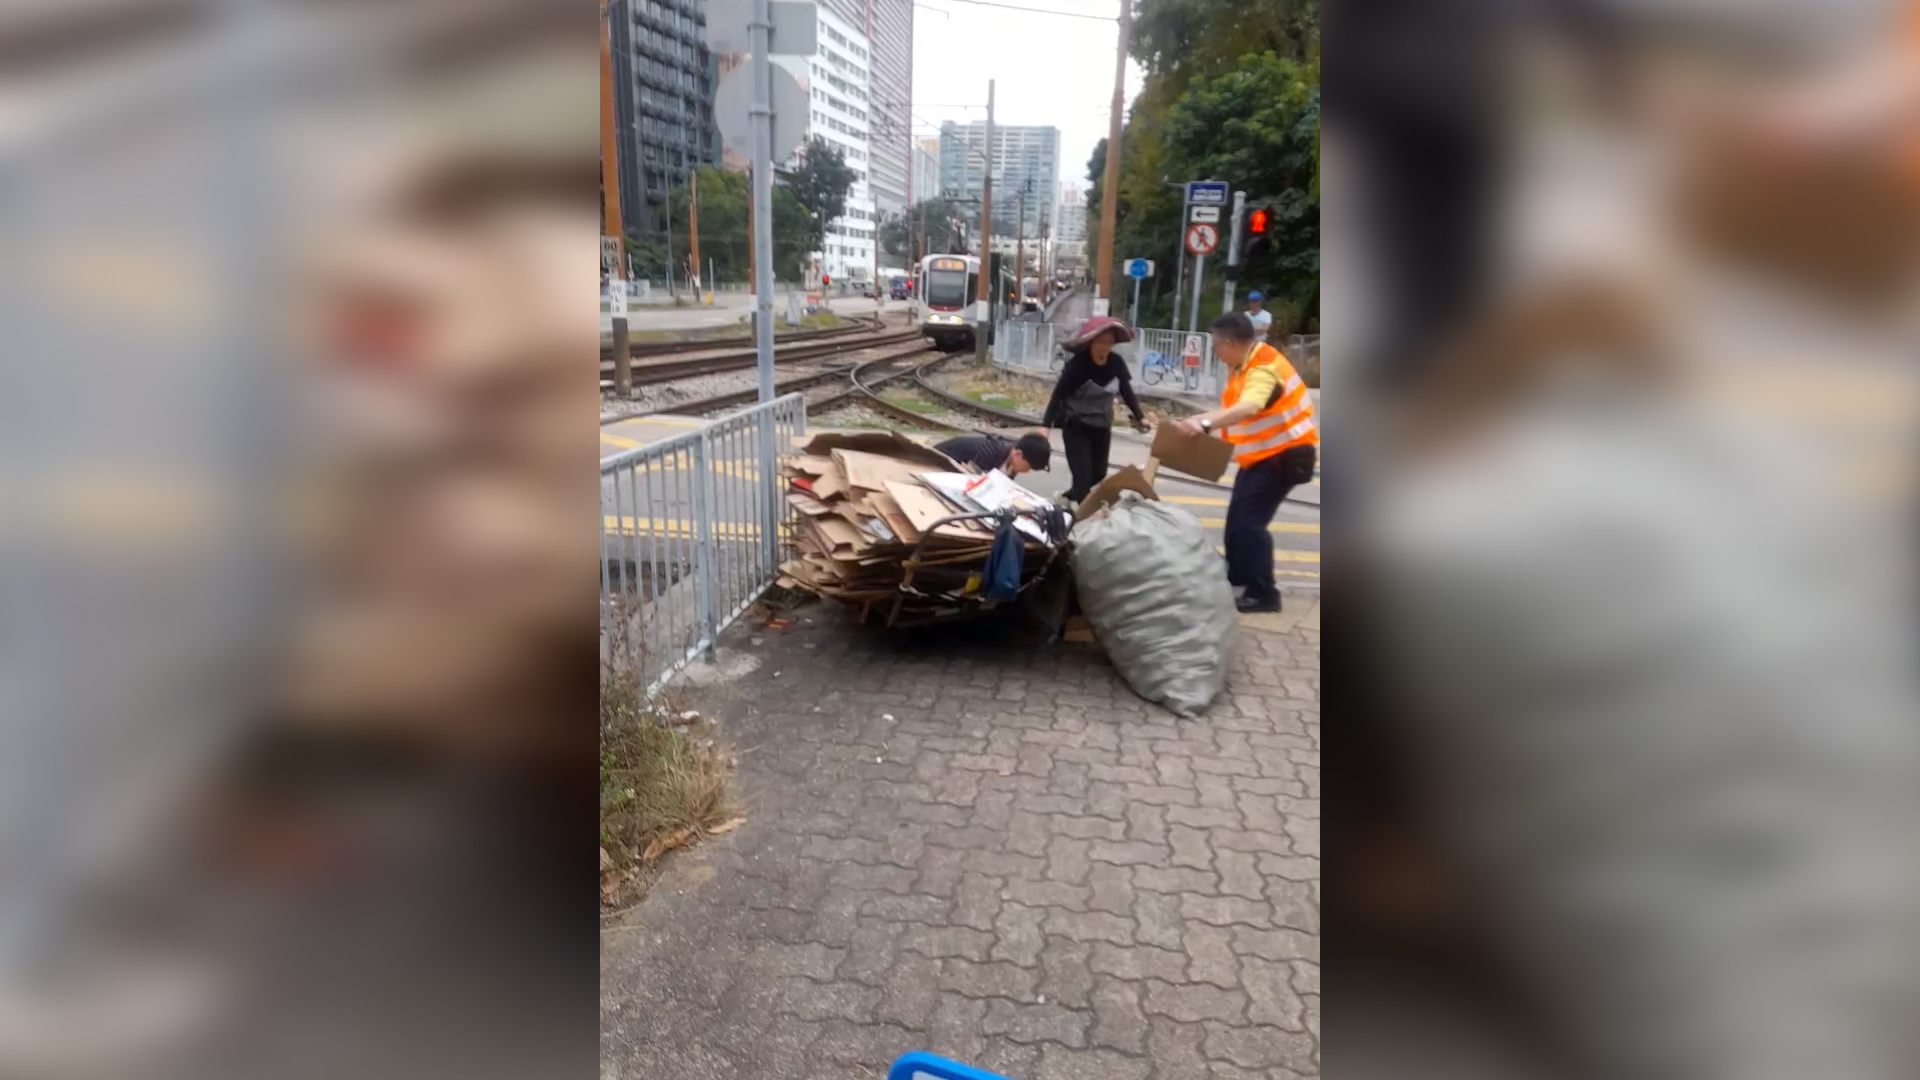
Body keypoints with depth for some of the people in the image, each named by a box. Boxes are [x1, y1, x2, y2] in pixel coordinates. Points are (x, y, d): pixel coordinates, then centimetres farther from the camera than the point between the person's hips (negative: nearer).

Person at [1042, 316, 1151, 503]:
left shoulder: (1116, 363, -7)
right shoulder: (1077, 364, -20)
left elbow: (1126, 391, 7)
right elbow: (1058, 394, -20)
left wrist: (1139, 417, 8)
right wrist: (1045, 425, -28)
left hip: (1102, 427, 6)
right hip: (1076, 427, -6)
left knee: (1098, 474, 15)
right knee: (1083, 476, -11)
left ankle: (1068, 499, 38)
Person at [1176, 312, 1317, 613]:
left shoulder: (1265, 367, -27)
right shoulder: (1245, 365, 4)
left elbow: (1248, 408, -45)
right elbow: (1232, 409, 9)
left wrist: (1206, 424, -56)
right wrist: (1204, 424, -2)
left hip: (1284, 453, -10)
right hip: (1259, 453, 10)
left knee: (1250, 521, -15)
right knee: (1237, 517, 15)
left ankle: (1263, 593, -7)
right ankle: (1237, 576, 32)